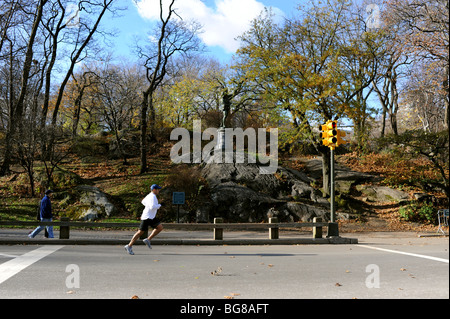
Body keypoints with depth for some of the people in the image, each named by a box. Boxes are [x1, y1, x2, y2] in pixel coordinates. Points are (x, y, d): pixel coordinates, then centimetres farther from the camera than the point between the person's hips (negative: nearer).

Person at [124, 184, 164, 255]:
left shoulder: (149, 195, 13)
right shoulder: (152, 197, -17)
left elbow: (143, 201, 29)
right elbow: (152, 207, -30)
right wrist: (159, 205, -13)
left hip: (151, 217, 10)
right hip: (147, 217, -10)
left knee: (160, 227, 2)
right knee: (140, 232, -5)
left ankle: (148, 240, 6)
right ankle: (129, 246, 5)